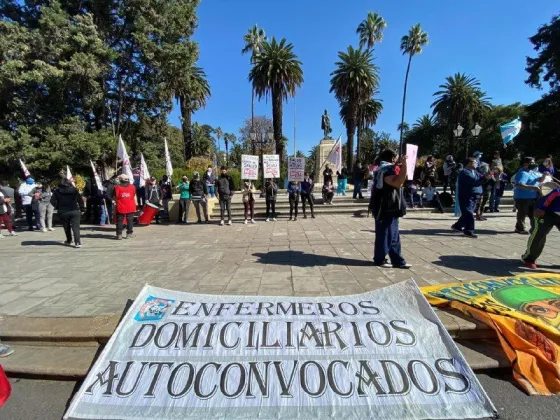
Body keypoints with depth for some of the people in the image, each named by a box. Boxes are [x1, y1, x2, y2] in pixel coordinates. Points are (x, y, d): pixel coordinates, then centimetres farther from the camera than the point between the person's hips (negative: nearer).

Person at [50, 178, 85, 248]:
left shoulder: (57, 191, 2)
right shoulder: (74, 190, 3)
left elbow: (52, 201, -5)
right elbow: (80, 200, 1)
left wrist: (57, 207, 11)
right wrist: (82, 209, 7)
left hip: (63, 212, 1)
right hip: (74, 211, -1)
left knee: (67, 227, 17)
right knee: (76, 227, -4)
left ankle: (69, 241, 29)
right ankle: (77, 242, -17)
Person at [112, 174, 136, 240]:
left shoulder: (117, 187, -7)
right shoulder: (132, 186, -1)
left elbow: (115, 197, -4)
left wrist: (118, 202, 14)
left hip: (120, 208, -1)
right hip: (130, 207, 2)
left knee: (119, 221, 6)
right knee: (130, 220, 9)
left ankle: (119, 234, 6)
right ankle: (129, 233, 12)